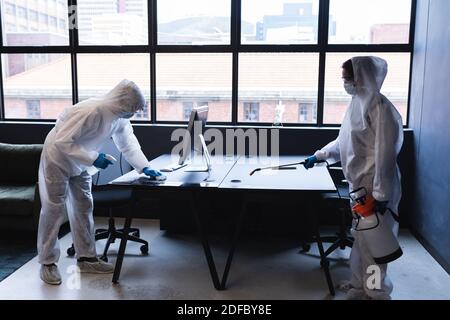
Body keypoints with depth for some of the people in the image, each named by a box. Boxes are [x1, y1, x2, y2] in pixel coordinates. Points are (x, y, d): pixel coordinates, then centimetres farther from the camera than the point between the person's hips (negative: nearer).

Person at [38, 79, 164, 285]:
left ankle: (86, 258, 19)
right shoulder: (90, 111, -35)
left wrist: (144, 167, -13)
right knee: (53, 210, 0)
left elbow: (128, 143, -2)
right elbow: (62, 141, -33)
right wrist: (93, 158, -35)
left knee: (83, 208, 9)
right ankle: (47, 263, 13)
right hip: (58, 159, -8)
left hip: (79, 164, 8)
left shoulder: (120, 117, -10)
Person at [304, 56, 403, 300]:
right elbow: (343, 141, 22)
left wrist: (381, 193, -21)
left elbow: (385, 153, -21)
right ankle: (361, 283, 34)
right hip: (360, 184, 9)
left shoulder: (380, 107, -18)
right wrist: (318, 155, 24)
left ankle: (376, 291, 19)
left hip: (374, 187, -9)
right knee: (360, 237, 19)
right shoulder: (358, 104, 10)